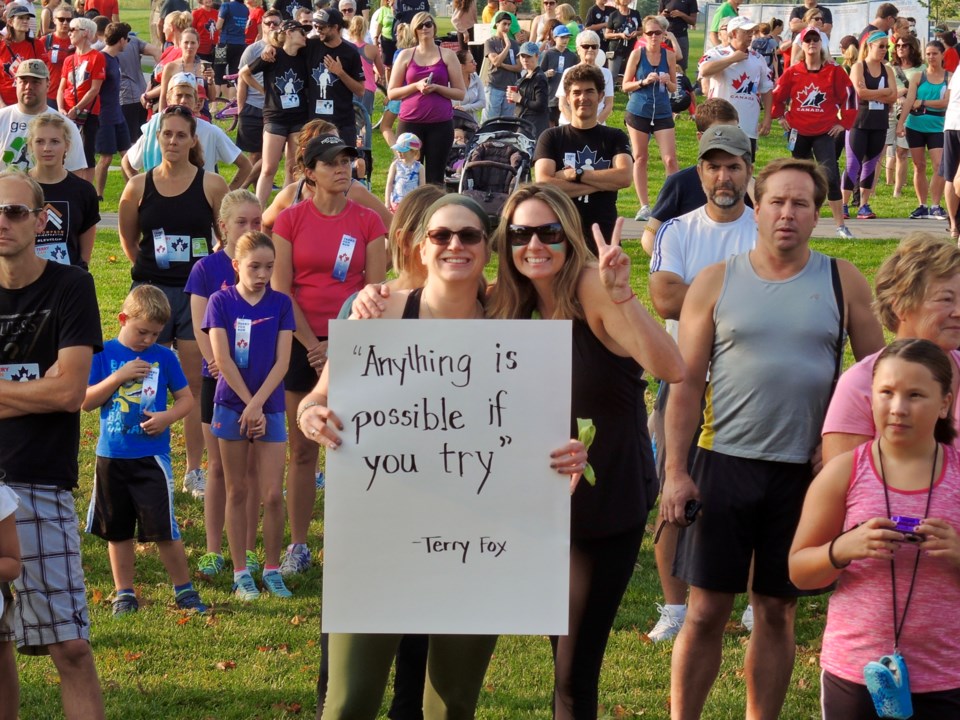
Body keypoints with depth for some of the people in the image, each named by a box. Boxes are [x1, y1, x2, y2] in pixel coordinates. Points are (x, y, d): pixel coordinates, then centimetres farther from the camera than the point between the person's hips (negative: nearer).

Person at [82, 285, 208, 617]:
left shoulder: (164, 357, 0)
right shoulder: (104, 354, -1)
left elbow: (186, 398, 6)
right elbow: (86, 401, -4)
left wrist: (168, 416, -14)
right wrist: (119, 376, -16)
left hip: (151, 456, -1)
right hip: (111, 455, 2)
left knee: (163, 528, -5)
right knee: (117, 530, 10)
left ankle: (184, 589, 10)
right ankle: (124, 593, 22)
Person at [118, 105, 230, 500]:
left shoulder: (211, 185, -4)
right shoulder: (139, 186, 1)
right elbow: (128, 237, 15)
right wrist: (148, 267, 9)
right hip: (152, 290, 1)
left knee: (195, 383, 4)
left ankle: (194, 471, 14)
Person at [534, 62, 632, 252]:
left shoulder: (615, 137, 10)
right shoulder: (552, 137, 7)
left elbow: (625, 177, -9)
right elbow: (544, 183, -9)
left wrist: (574, 175, -10)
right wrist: (601, 184, -10)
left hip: (604, 236, 1)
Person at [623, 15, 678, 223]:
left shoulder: (669, 55, 0)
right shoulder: (637, 54, -4)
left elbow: (674, 88, 9)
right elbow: (625, 86, -1)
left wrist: (667, 82, -13)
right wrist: (644, 82, -17)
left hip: (662, 113, 1)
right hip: (638, 112, -1)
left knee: (670, 159, -6)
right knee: (640, 158, 7)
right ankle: (644, 206, 14)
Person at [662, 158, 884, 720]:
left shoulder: (843, 283, 2)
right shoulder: (716, 282, 1)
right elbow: (687, 383, 1)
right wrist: (676, 472, -5)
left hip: (806, 473, 1)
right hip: (725, 466, 0)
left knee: (777, 612, 9)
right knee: (707, 611, 2)